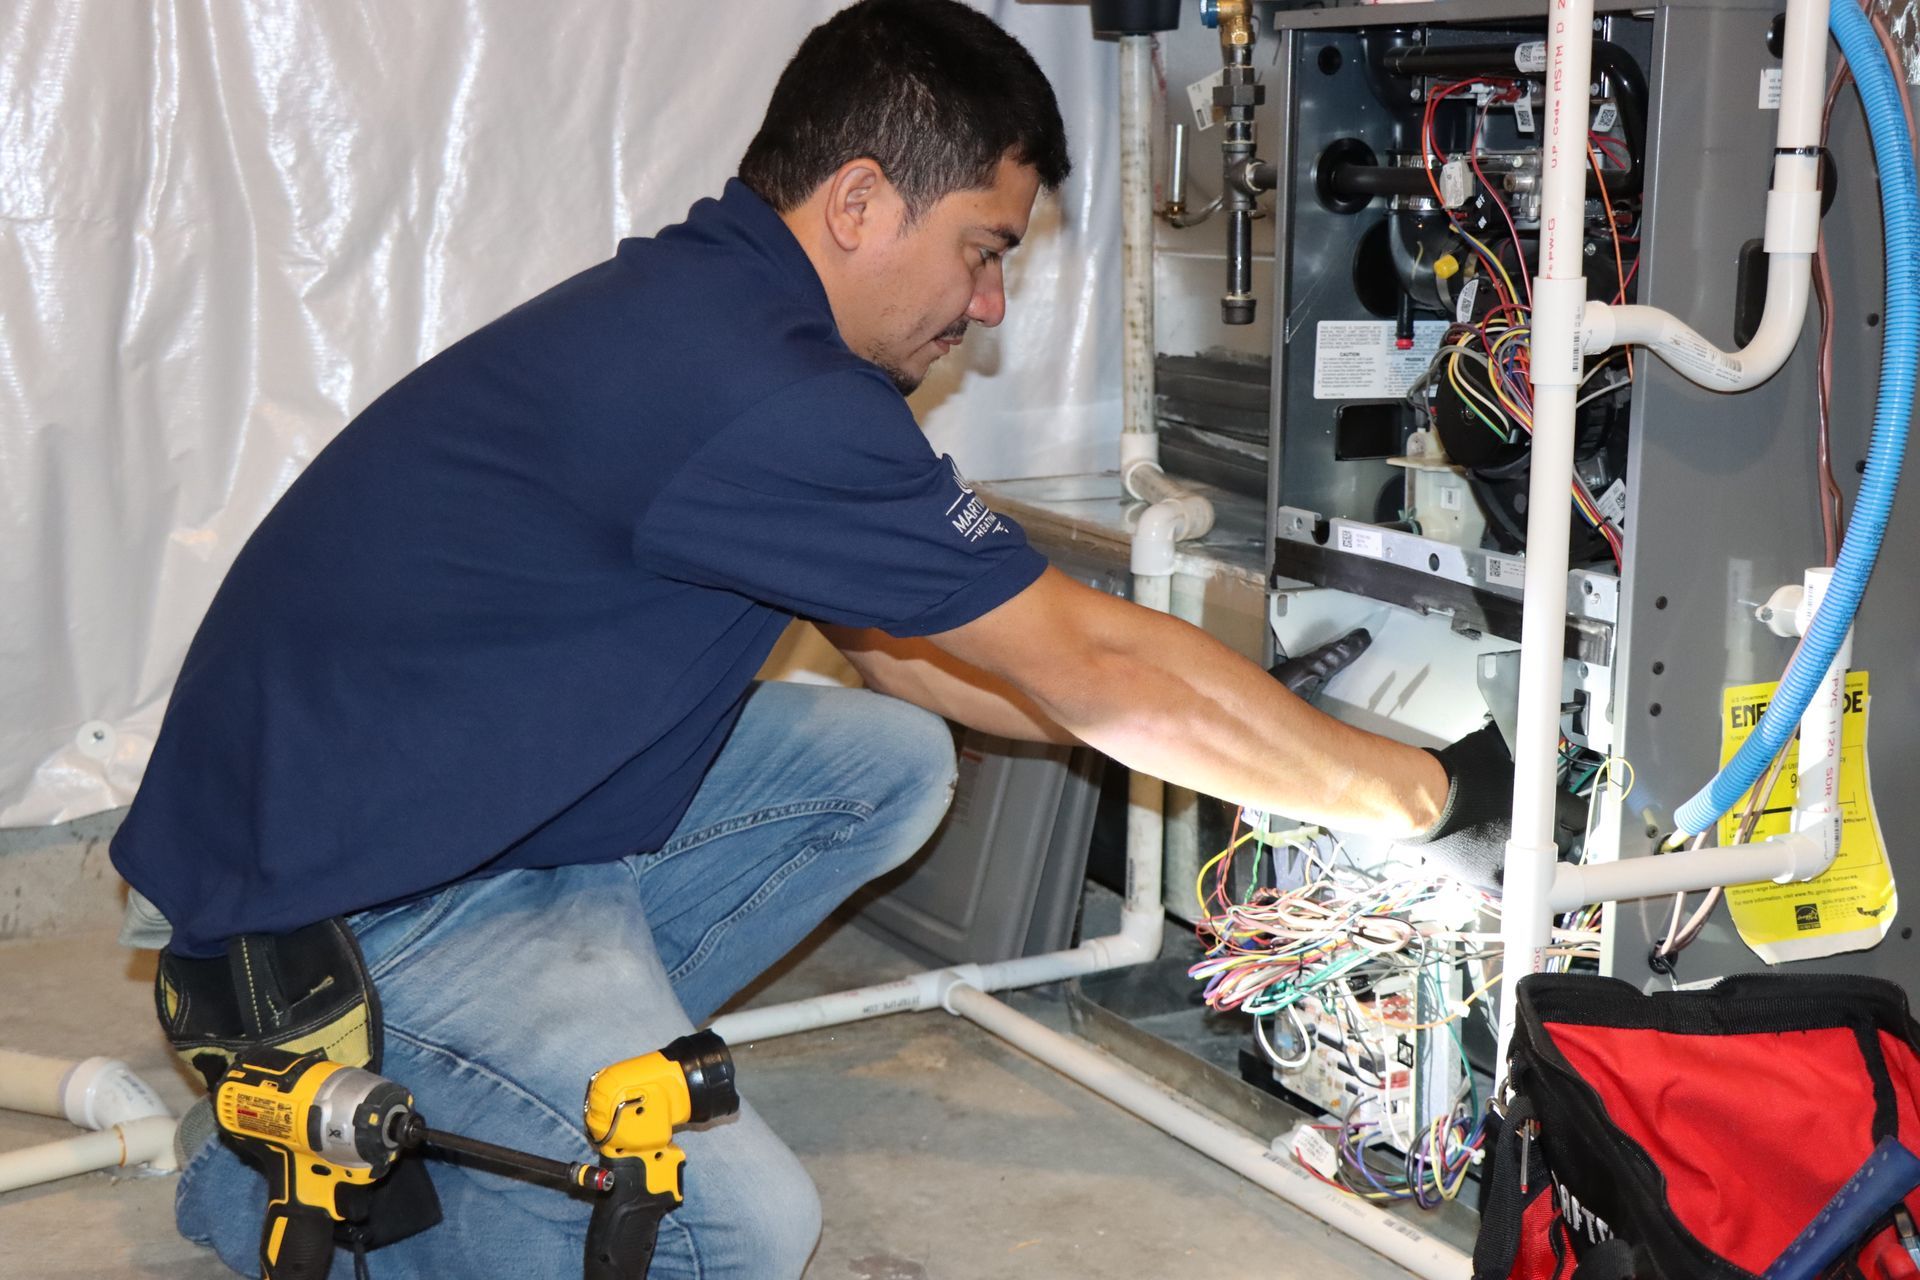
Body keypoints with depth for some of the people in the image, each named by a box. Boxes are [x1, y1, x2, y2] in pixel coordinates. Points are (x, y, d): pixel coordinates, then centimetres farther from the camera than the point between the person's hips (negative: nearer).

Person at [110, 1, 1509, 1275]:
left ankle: (560, 1068, 8)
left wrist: (1227, 743, 13)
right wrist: (1420, 792, -8)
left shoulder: (700, 311, 6)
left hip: (479, 800, 10)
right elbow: (1096, 667, -20)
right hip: (333, 904, -10)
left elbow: (894, 644, 15)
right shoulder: (754, 395, -26)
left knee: (888, 760, 8)